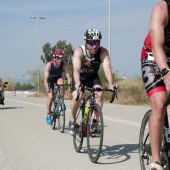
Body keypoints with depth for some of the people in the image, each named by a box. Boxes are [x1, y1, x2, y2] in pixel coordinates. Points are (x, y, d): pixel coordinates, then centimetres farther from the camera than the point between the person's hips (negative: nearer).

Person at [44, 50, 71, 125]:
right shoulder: (49, 65, -34)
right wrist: (47, 88, -52)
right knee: (50, 96, -15)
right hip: (50, 79, -1)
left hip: (58, 77, 1)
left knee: (61, 84, -34)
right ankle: (48, 115, 2)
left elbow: (68, 77, -35)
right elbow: (45, 79, -37)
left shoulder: (64, 65, -31)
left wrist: (70, 86, -51)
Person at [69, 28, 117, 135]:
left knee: (100, 94, -24)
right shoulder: (79, 51, -31)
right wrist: (77, 84, -63)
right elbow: (76, 69, -45)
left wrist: (111, 84, -56)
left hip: (93, 77, 2)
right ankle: (72, 120, 1)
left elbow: (107, 68, -40)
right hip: (79, 77, -1)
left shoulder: (103, 52, -27)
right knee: (77, 97, -23)